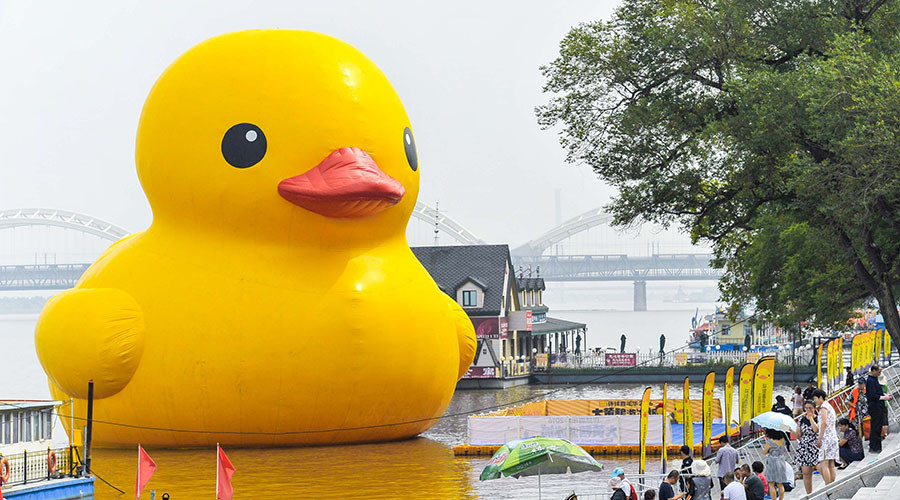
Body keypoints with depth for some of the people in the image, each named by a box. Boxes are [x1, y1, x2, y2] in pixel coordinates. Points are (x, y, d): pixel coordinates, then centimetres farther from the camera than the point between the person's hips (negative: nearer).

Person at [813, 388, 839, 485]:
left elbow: (824, 423, -15)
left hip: (826, 437, -10)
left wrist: (819, 439, -14)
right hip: (833, 437, 10)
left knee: (824, 464, -12)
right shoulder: (830, 407, 23)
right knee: (831, 465, 5)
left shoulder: (824, 406, -5)